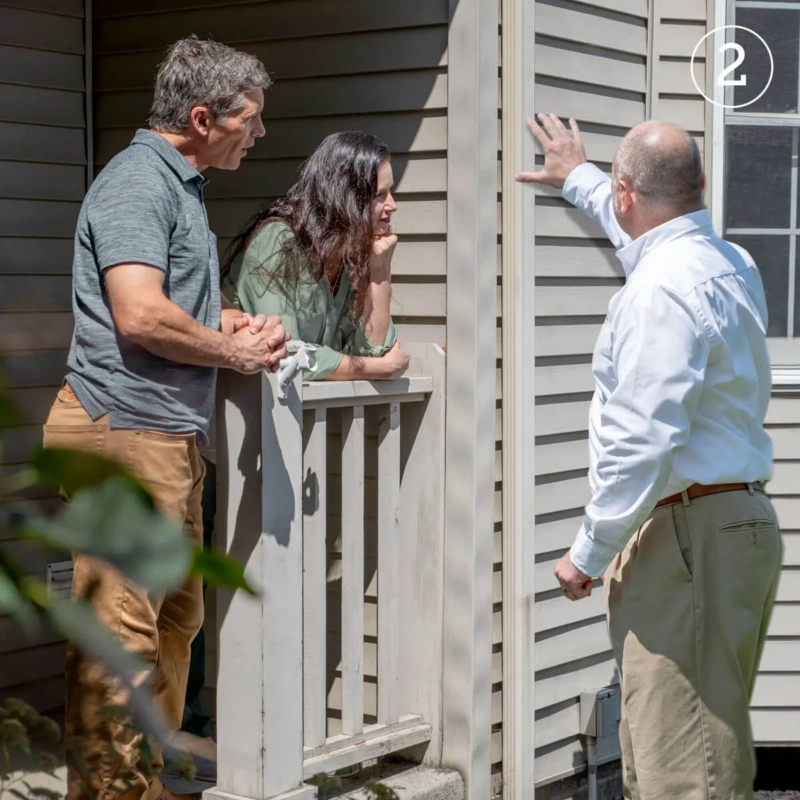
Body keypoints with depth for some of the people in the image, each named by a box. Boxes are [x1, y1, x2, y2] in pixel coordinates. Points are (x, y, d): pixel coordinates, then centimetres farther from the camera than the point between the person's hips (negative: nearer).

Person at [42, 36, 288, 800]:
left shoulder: (183, 185, 19)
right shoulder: (139, 179, -13)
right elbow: (141, 315, -24)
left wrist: (234, 321, 9)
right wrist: (236, 352, -9)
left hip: (169, 436, 11)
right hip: (123, 431, -11)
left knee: (174, 622, 17)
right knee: (119, 633, -7)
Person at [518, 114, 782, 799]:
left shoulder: (660, 288, -19)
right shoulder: (729, 261, 12)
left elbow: (641, 444, -24)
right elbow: (649, 228, 37)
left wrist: (589, 553, -15)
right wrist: (579, 179, 51)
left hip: (686, 534, -11)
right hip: (739, 518, 11)